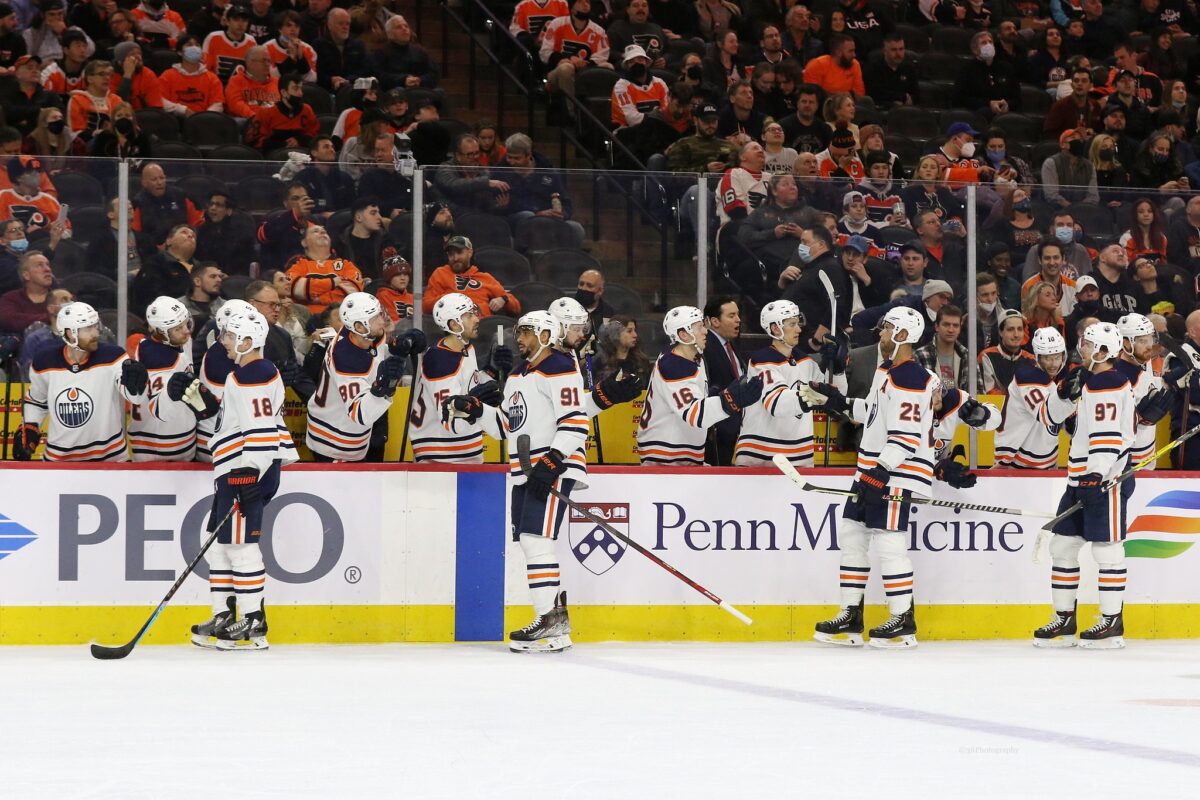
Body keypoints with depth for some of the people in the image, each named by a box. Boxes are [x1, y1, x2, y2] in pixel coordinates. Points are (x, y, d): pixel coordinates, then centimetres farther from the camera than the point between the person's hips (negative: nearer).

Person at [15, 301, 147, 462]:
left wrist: (135, 381, -44)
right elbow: (35, 400, 14)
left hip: (109, 457, -2)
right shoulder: (44, 363, -5)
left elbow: (136, 397, -23)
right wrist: (28, 430, 3)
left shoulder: (111, 356, -13)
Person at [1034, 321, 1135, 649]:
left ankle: (1112, 622, -1)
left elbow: (1109, 434, -24)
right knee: (1063, 545, 9)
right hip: (1079, 476, 10)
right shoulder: (1084, 380, 16)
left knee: (1106, 548, -6)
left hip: (1106, 477, -10)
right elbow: (1052, 416, 16)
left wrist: (1097, 474, -32)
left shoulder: (1113, 385, -13)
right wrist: (1064, 393, -3)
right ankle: (1064, 618, 16)